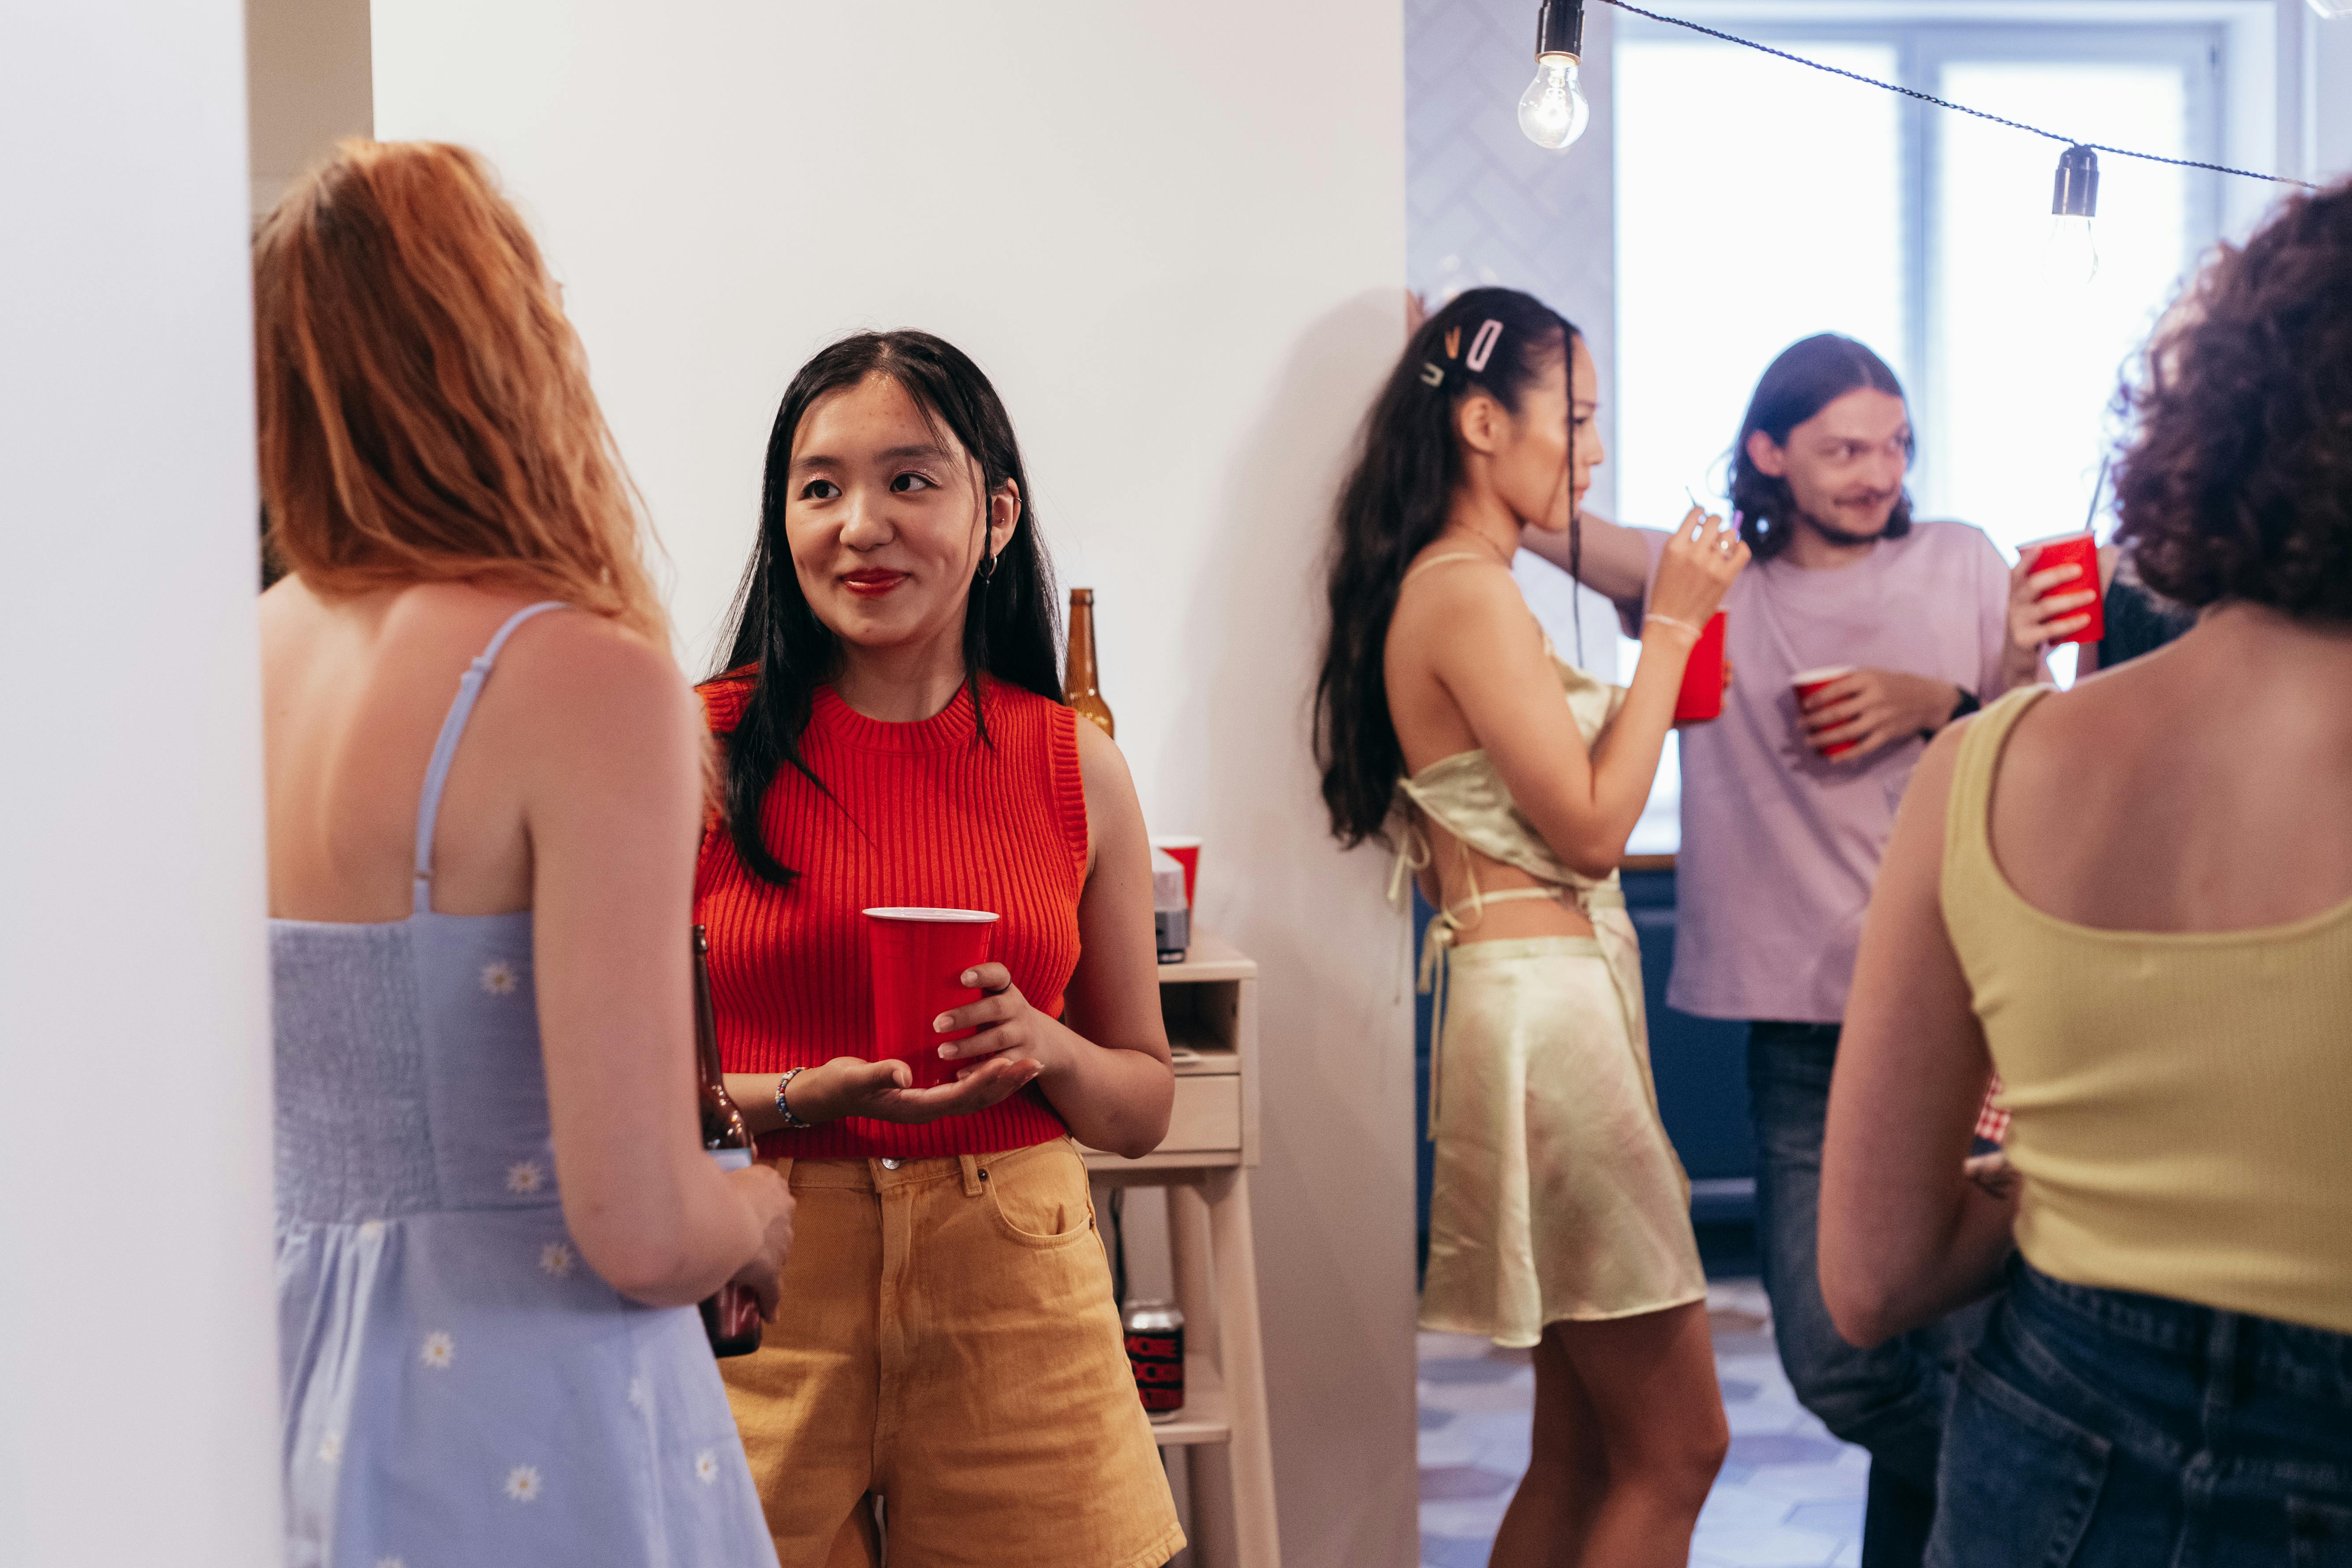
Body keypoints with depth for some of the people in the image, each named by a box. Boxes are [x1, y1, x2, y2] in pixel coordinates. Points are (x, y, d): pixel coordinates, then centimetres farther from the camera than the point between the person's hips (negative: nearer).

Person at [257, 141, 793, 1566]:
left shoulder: (252, 656, 1)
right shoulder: (586, 677, -18)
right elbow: (641, 1228, -21)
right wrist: (756, 1219, 1)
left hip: (297, 1403, 6)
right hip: (522, 1441, -6)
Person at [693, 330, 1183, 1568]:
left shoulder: (1074, 770, 4)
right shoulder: (701, 751, -4)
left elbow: (1145, 1108, 10)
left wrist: (1041, 1047, -10)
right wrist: (803, 1098, -19)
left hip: (1013, 1293, 2)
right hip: (761, 1292, -2)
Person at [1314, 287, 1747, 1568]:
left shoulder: (1449, 589, 17)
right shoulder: (1467, 594, -13)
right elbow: (1591, 826, -14)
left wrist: (1666, 663, 16)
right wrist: (1671, 623, -8)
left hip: (1553, 998, 10)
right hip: (1546, 1011, -10)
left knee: (1582, 1452, 14)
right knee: (1676, 1442, -4)